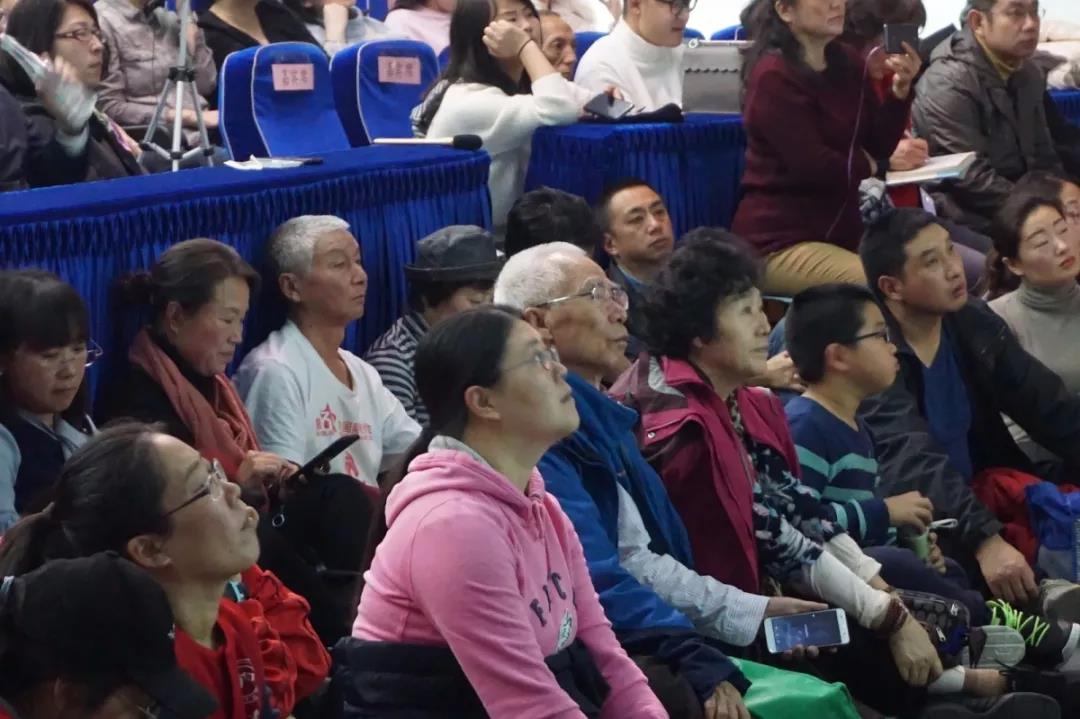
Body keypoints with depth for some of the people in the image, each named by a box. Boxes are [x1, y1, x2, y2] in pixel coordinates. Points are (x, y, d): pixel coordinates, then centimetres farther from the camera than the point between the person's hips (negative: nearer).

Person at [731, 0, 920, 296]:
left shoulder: (847, 63, 9)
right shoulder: (774, 77, -12)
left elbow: (879, 146, 5)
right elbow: (814, 168, -17)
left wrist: (900, 91, -10)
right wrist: (867, 166, 0)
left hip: (842, 230, 8)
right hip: (778, 241, -8)